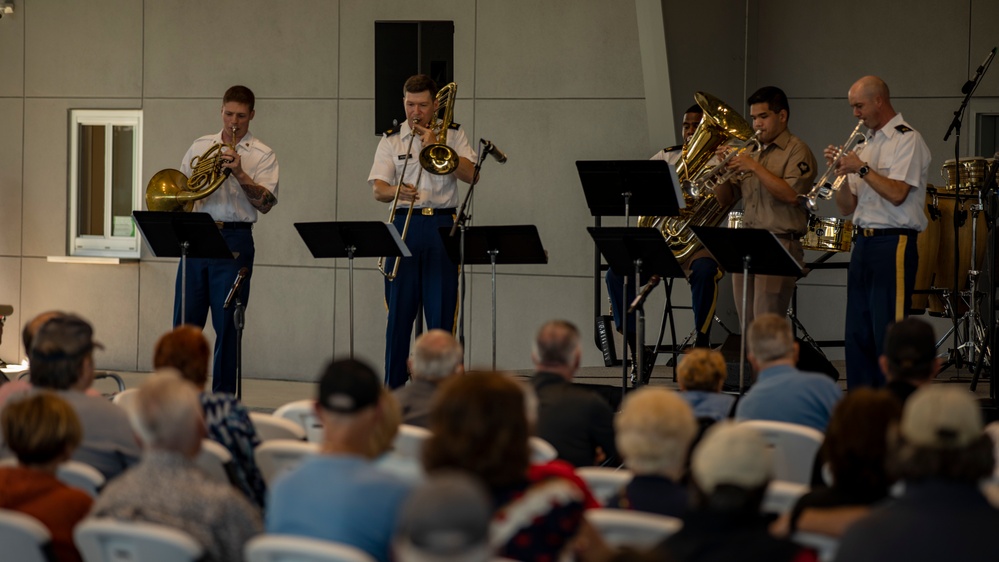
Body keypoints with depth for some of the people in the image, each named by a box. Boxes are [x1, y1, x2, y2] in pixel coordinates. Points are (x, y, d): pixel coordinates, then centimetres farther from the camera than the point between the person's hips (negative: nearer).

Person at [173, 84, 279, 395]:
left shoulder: (262, 155, 3)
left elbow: (265, 203, -8)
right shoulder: (200, 146, 15)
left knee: (227, 323, -2)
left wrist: (239, 173, -20)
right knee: (185, 319, 4)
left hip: (234, 239, -3)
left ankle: (223, 396, 5)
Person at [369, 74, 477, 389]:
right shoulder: (391, 141, 10)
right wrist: (396, 191, -24)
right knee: (399, 310, 1)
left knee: (442, 310, -3)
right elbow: (377, 188, -1)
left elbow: (470, 174, -5)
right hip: (404, 226, 1)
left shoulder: (453, 135, 10)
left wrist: (436, 145, -11)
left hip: (441, 227, -1)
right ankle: (393, 385, 7)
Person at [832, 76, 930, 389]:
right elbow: (847, 208, 17)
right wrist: (842, 172, 2)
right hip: (864, 243, 8)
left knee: (888, 334, -10)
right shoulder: (867, 145, 19)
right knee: (858, 334, 7)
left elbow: (897, 193, -18)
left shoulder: (907, 140, -5)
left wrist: (861, 169, -13)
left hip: (893, 243, -8)